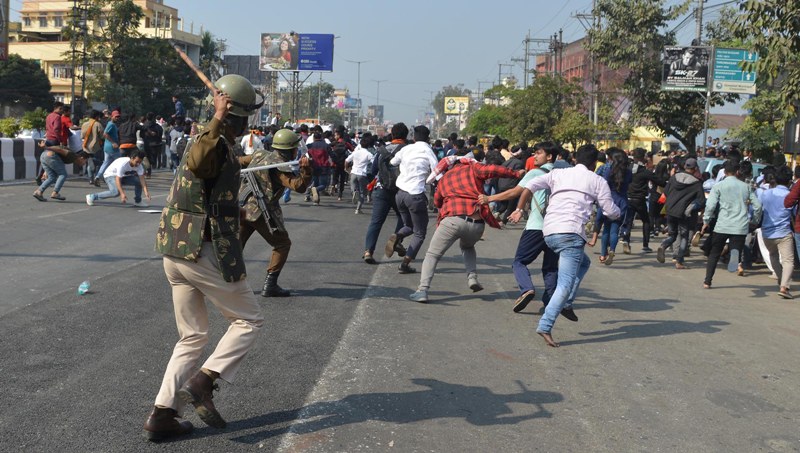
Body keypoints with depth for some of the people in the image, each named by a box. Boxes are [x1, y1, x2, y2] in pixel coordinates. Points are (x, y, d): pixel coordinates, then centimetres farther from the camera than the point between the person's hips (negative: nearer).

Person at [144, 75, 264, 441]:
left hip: (174, 253, 9)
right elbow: (198, 162, -40)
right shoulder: (218, 148, -14)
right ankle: (203, 382, -5)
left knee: (192, 336, 15)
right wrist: (217, 122, -52)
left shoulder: (206, 139, 15)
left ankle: (162, 414, 10)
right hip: (205, 252, -9)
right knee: (249, 320, 8)